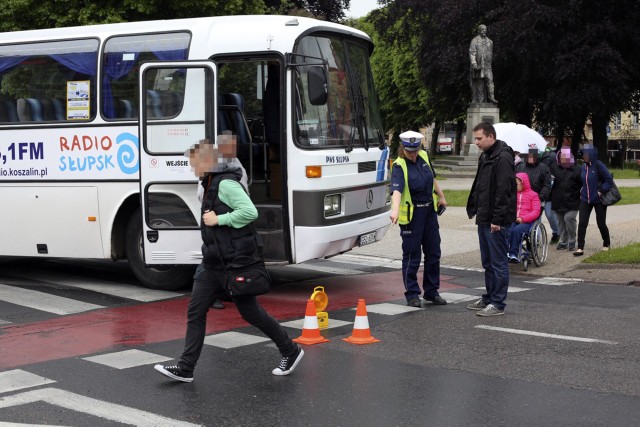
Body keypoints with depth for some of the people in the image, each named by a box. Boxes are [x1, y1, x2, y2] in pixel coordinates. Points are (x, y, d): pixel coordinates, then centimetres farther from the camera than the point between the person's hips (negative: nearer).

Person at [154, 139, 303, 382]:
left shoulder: (226, 184, -17)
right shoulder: (211, 184, 13)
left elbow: (250, 212, -27)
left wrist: (218, 219, -22)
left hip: (234, 262, -10)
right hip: (213, 262, 10)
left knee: (250, 312, 2)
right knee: (195, 310, 4)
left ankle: (291, 352, 19)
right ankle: (185, 369, 7)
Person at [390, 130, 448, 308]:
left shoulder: (424, 156, 2)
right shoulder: (399, 166, -18)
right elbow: (397, 189, -34)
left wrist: (441, 196, 26)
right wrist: (395, 209, -50)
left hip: (430, 210, 7)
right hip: (411, 214, -7)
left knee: (433, 253, 12)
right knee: (412, 256, -1)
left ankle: (431, 291, 25)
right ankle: (412, 294, 10)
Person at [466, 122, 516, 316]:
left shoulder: (503, 158, -15)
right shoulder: (485, 157, 16)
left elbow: (503, 191, -20)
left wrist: (497, 219, -22)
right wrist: (474, 208, 16)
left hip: (496, 221, -10)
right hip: (484, 219, 10)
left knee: (498, 262, -4)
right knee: (488, 262, 16)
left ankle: (498, 304, 0)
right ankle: (489, 298, 25)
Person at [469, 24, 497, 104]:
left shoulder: (489, 41, 13)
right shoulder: (474, 41, -2)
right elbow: (472, 52, -10)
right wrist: (473, 63, -21)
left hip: (487, 65, 4)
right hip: (478, 64, -4)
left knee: (490, 80, -9)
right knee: (479, 82, -2)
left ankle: (491, 97, -12)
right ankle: (479, 99, 1)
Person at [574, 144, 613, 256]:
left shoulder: (598, 165, -14)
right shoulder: (583, 166, 3)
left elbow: (609, 180, -13)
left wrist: (601, 191, -17)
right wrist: (582, 191, 6)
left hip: (598, 200, -5)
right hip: (585, 199, 5)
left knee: (601, 223, 7)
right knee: (582, 223, -5)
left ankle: (606, 244, 31)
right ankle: (580, 248, -3)